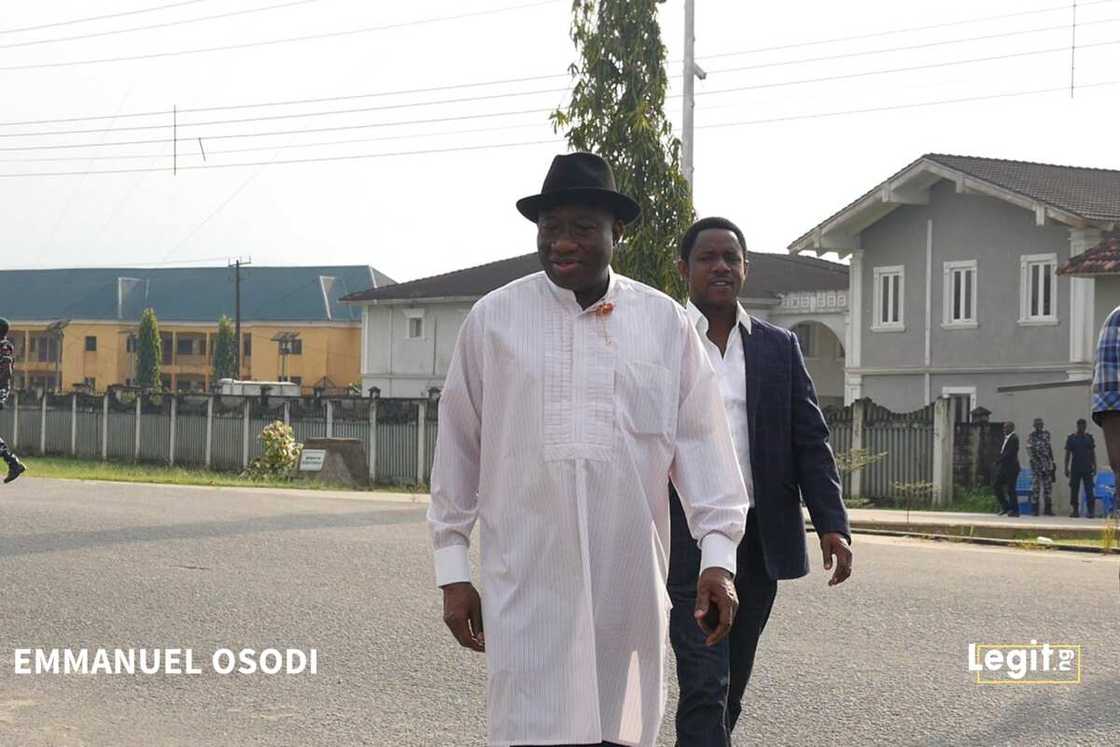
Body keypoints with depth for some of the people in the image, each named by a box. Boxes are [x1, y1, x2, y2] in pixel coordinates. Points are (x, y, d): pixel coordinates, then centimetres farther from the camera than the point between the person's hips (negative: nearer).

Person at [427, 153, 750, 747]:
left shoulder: (665, 323, 6)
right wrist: (452, 569, 7)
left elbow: (700, 441, 6)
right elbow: (458, 448, 7)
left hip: (630, 581, 2)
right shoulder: (493, 320, 3)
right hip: (529, 582, -2)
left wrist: (718, 556, -2)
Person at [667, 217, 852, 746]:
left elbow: (811, 440, 8)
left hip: (761, 539, 4)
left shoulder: (780, 348, 11)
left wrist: (832, 523, -3)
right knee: (706, 684, -12)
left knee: (731, 685, 12)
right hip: (688, 540, -4)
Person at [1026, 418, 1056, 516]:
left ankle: (1047, 508, 15)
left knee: (1048, 486, 8)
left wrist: (1052, 461, 19)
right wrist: (1035, 461, -21)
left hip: (1047, 464, 6)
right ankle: (1035, 510, 0)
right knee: (1036, 487, -5)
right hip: (1036, 464, -6)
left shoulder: (1046, 434, 12)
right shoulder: (1031, 436, -6)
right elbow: (1030, 451, -11)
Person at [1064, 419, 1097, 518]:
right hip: (1075, 468, 0)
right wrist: (1066, 468, 2)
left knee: (1089, 490, -7)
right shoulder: (1071, 438, 5)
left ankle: (1090, 511, -8)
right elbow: (1067, 454, 7)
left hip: (1087, 469, 0)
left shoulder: (1089, 438, 8)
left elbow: (1093, 454, 10)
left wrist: (1094, 467, 3)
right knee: (1074, 490, 2)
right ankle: (1075, 510, 9)